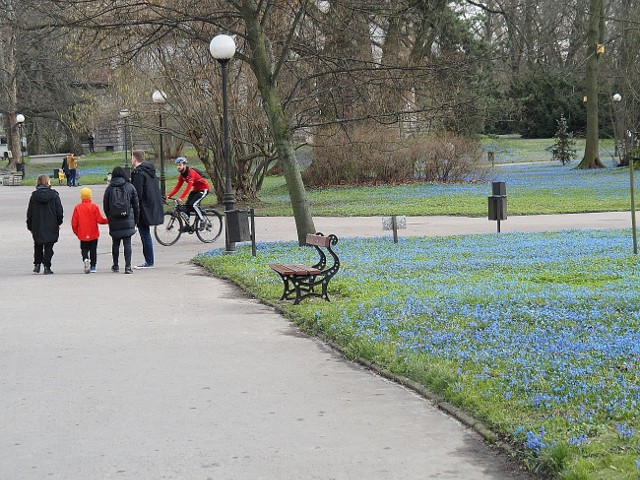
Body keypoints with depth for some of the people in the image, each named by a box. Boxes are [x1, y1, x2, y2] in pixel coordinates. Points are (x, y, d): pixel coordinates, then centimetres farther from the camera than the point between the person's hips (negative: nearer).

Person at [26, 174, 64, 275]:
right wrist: (59, 222, 11)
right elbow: (59, 211, -4)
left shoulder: (34, 196, -2)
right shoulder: (54, 195, -6)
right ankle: (46, 266, -2)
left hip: (37, 226, 2)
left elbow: (29, 213, 3)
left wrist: (30, 226, 12)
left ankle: (37, 265, 13)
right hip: (51, 226, -2)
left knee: (38, 247, 18)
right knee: (48, 247, 4)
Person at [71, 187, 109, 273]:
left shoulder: (77, 208, -5)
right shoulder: (94, 207, -8)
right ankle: (93, 267, 11)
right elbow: (100, 220, -9)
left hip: (82, 235, 0)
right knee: (93, 250, 11)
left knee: (84, 249, 10)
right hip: (93, 234, 0)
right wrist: (108, 221, 9)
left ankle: (86, 259, -19)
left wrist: (76, 232, 13)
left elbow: (74, 222, -2)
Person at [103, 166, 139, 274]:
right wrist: (136, 220, 12)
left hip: (114, 221, 0)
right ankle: (128, 266, -7)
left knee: (115, 243, 12)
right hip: (128, 221, 0)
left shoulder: (109, 188, -1)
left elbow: (105, 206, 3)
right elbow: (136, 205, 4)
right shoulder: (130, 187, 1)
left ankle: (115, 266, 21)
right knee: (127, 243, 0)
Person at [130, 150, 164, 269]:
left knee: (145, 234, -3)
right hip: (153, 205, 9)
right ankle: (149, 260, 18)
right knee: (145, 234, 15)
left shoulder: (138, 173, -17)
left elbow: (138, 193, -20)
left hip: (144, 208, -9)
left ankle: (149, 262, 0)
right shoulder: (150, 170, 12)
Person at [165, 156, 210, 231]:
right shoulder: (182, 175, -1)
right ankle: (188, 226, 4)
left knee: (193, 204, -22)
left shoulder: (191, 172, -27)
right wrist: (168, 196, -14)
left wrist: (181, 198, -43)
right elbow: (177, 187, -2)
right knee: (187, 205, -2)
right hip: (196, 189, 9)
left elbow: (188, 187, -35)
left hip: (204, 189, -9)